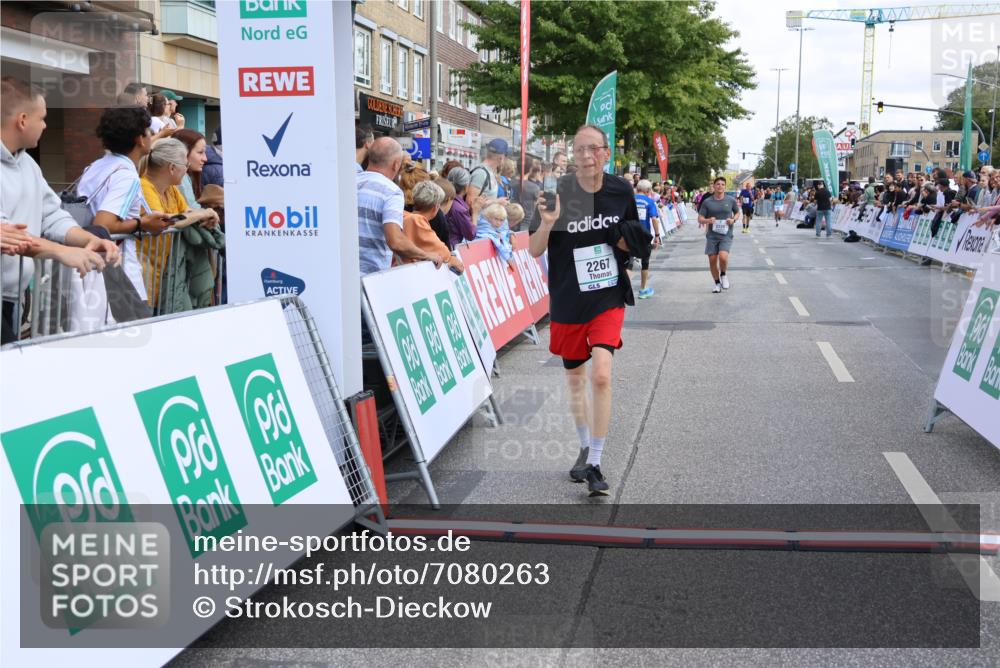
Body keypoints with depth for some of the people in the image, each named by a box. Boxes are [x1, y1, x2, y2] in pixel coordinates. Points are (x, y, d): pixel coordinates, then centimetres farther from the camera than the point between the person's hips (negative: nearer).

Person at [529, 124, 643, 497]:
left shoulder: (621, 190, -2)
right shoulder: (558, 193, -10)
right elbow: (534, 251, -8)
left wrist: (629, 243, -10)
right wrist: (547, 223, -27)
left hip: (609, 298, 0)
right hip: (568, 302, 0)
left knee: (601, 375, -17)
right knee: (575, 378, 15)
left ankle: (595, 464, -7)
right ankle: (585, 448, 38)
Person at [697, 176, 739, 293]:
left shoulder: (731, 200, 1)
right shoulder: (707, 202, 0)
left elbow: (737, 212, 17)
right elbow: (700, 219, 2)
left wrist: (733, 220, -5)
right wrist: (707, 220, -20)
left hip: (726, 235, -2)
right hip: (712, 235, 2)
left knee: (723, 257, -22)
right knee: (712, 260, 2)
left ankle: (723, 275, 9)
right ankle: (717, 283, 24)